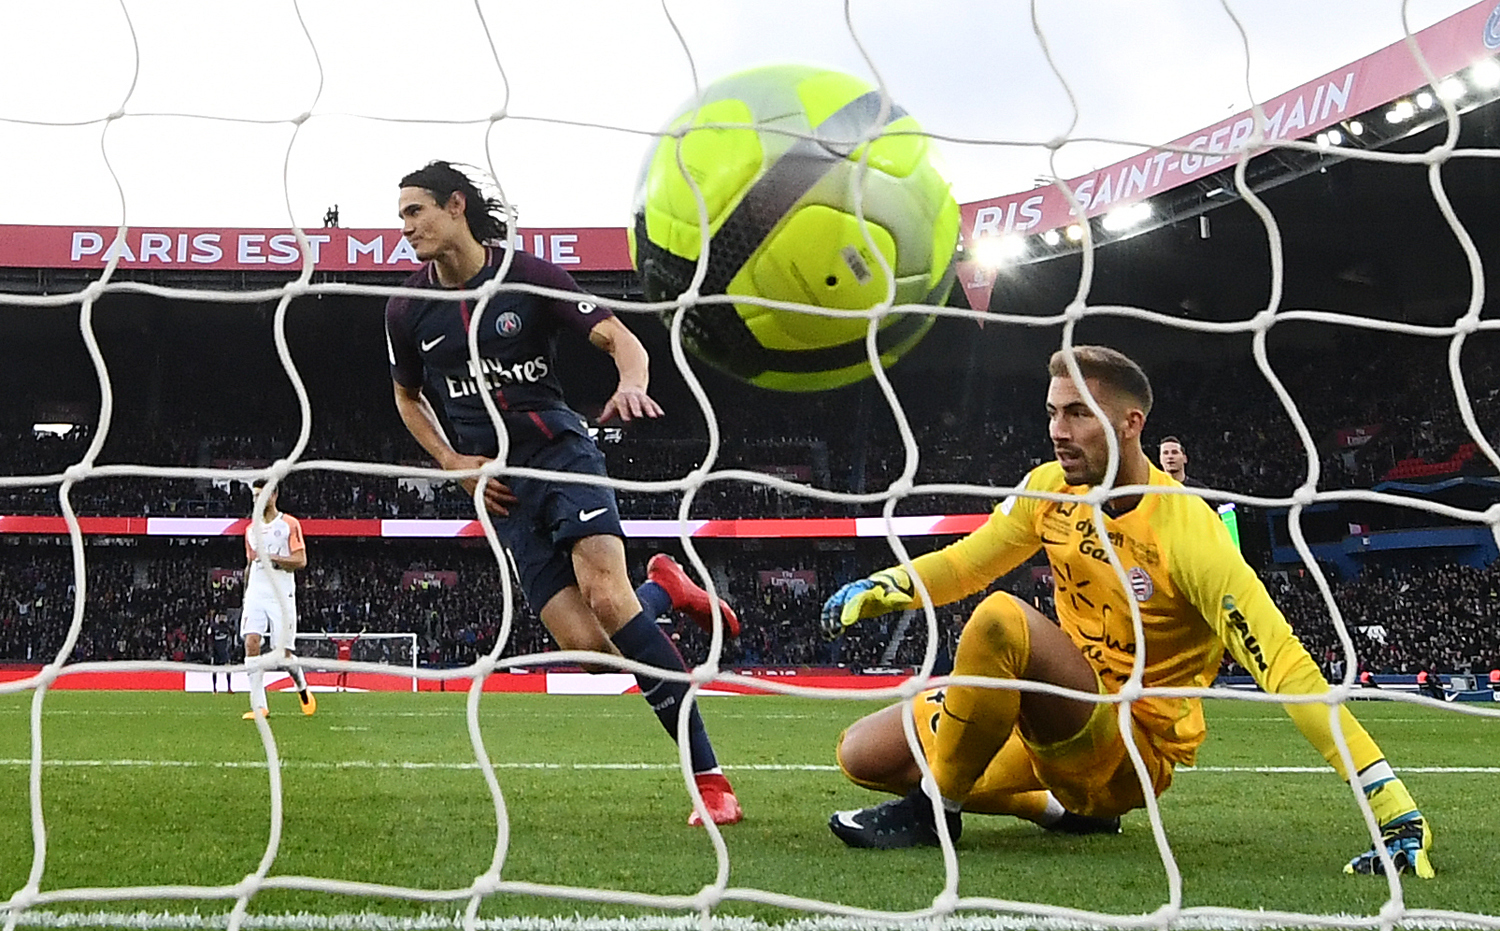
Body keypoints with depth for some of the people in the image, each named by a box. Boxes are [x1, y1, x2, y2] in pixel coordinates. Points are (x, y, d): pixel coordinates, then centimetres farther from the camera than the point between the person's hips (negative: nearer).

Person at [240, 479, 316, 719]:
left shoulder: (289, 524, 0)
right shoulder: (251, 529, 16)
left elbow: (301, 561, -7)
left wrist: (270, 557, -17)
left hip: (281, 594, -4)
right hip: (256, 592, 4)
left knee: (282, 653, -5)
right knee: (251, 642, -15)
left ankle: (302, 687, 27)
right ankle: (258, 706, -16)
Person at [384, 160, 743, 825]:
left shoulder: (528, 276, -4)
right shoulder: (408, 310, 6)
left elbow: (622, 339, -6)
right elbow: (408, 397, 23)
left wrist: (631, 383, -30)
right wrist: (454, 461, 7)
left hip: (561, 450, -3)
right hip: (500, 487, 3)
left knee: (606, 595, -27)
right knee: (585, 644, -16)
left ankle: (708, 776, -23)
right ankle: (664, 590, 20)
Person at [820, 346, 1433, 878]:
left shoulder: (1184, 530, -23)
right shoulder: (1050, 489, -2)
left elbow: (1285, 667, -27)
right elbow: (967, 563, 14)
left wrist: (1397, 812, -33)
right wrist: (881, 588, -8)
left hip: (1133, 753, -8)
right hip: (1057, 719, 8)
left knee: (1002, 617, -33)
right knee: (864, 756, 0)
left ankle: (935, 809, -12)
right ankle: (1069, 806, 12)